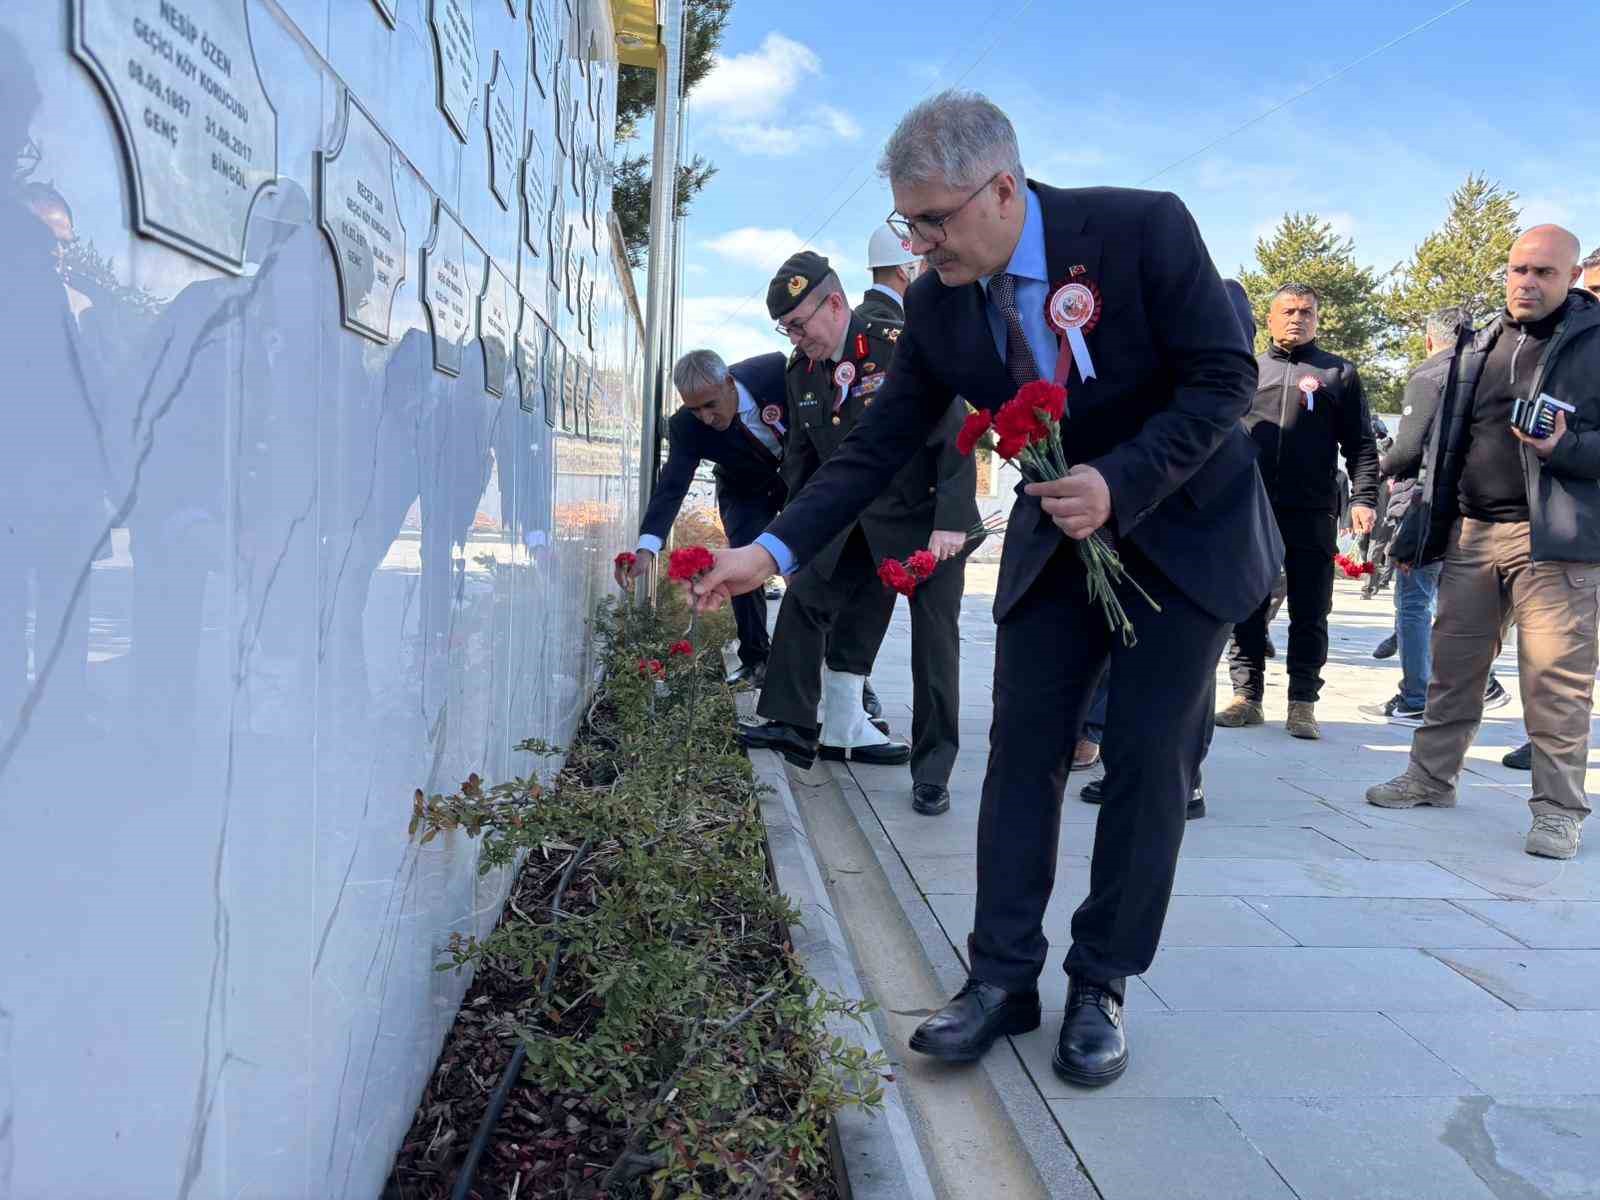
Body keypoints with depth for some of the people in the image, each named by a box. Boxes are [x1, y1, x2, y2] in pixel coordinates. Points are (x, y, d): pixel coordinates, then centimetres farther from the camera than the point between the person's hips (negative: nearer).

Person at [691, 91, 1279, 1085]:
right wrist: (775, 549, -15)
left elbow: (1226, 377, -18)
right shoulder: (937, 304, -9)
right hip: (1057, 534, 4)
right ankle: (1002, 978, 10)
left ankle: (1102, 986, 12)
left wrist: (1122, 483, -30)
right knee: (1022, 750, 1)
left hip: (1183, 527, -3)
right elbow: (880, 444, -6)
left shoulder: (1143, 228, -21)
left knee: (1149, 759, -2)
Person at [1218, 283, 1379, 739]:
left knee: (1310, 612, 2)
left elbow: (1361, 445, 6)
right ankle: (1246, 695, 12)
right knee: (1247, 608, 4)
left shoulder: (1338, 372, 10)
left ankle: (1302, 703, 9)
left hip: (1313, 513, -1)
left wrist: (1363, 498, -7)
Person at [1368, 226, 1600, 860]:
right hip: (1471, 532, 5)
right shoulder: (1481, 345, 15)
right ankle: (1431, 777, 23)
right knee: (1453, 662, 11)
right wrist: (1420, 529, 15)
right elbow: (1446, 443, 18)